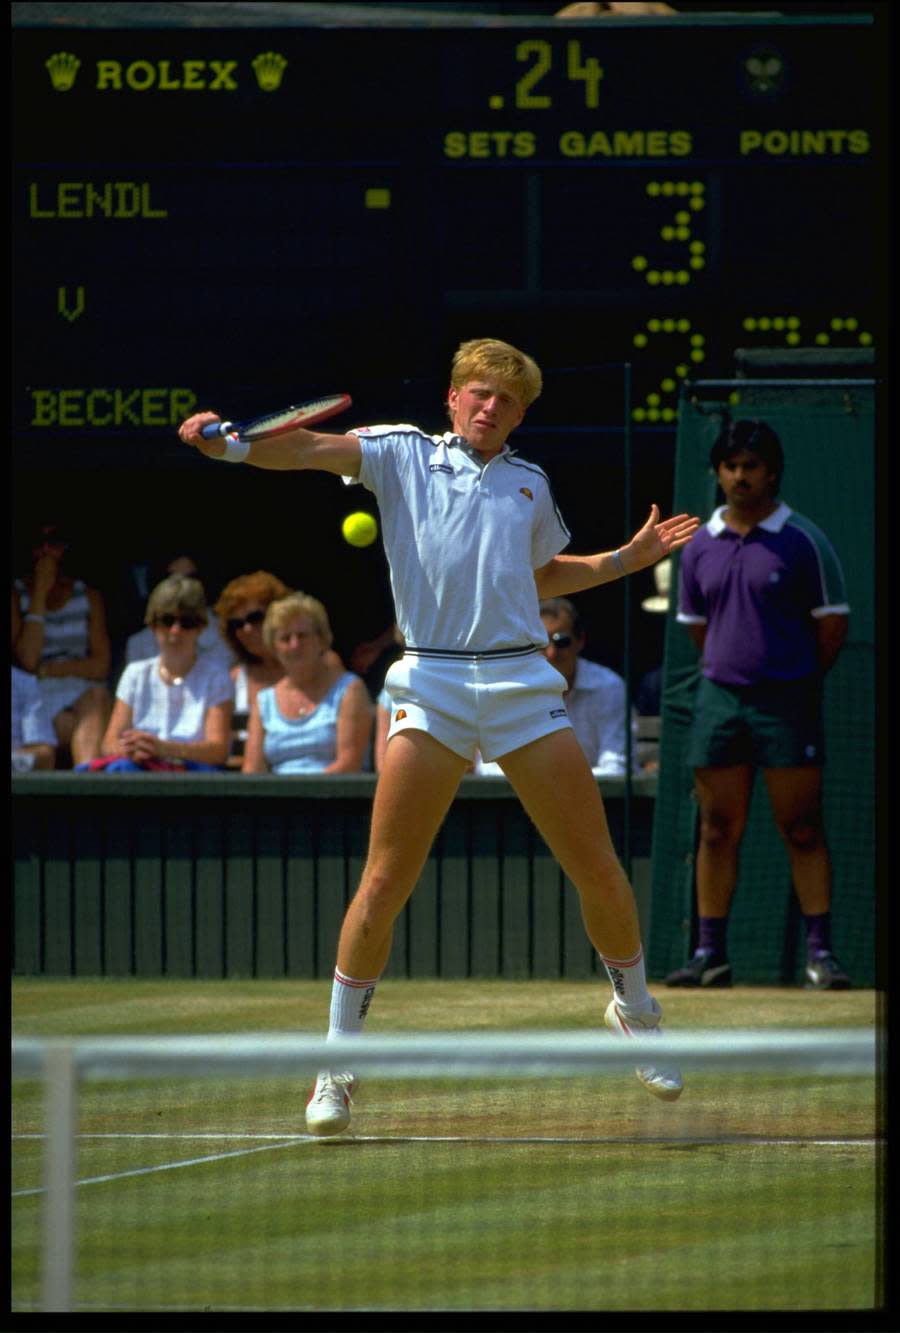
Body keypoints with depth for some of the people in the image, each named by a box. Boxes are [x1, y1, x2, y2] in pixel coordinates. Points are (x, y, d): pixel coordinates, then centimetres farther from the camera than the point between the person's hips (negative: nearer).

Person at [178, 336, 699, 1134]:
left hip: (524, 683, 3)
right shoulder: (403, 454, 7)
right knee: (385, 882, -8)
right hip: (433, 686, -3)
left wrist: (627, 559, 22)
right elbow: (315, 450, -10)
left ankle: (635, 1011, 28)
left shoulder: (530, 484, 18)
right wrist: (232, 444, -27)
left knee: (600, 871, 3)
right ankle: (339, 1061, 2)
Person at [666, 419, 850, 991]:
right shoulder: (701, 546, 9)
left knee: (803, 829, -4)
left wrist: (799, 683, 6)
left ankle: (821, 950, -3)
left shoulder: (803, 541, -3)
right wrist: (728, 671, 14)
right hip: (720, 699, 4)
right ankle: (711, 952, 7)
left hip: (788, 701, -4)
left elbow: (833, 623, 1)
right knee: (719, 829, 4)